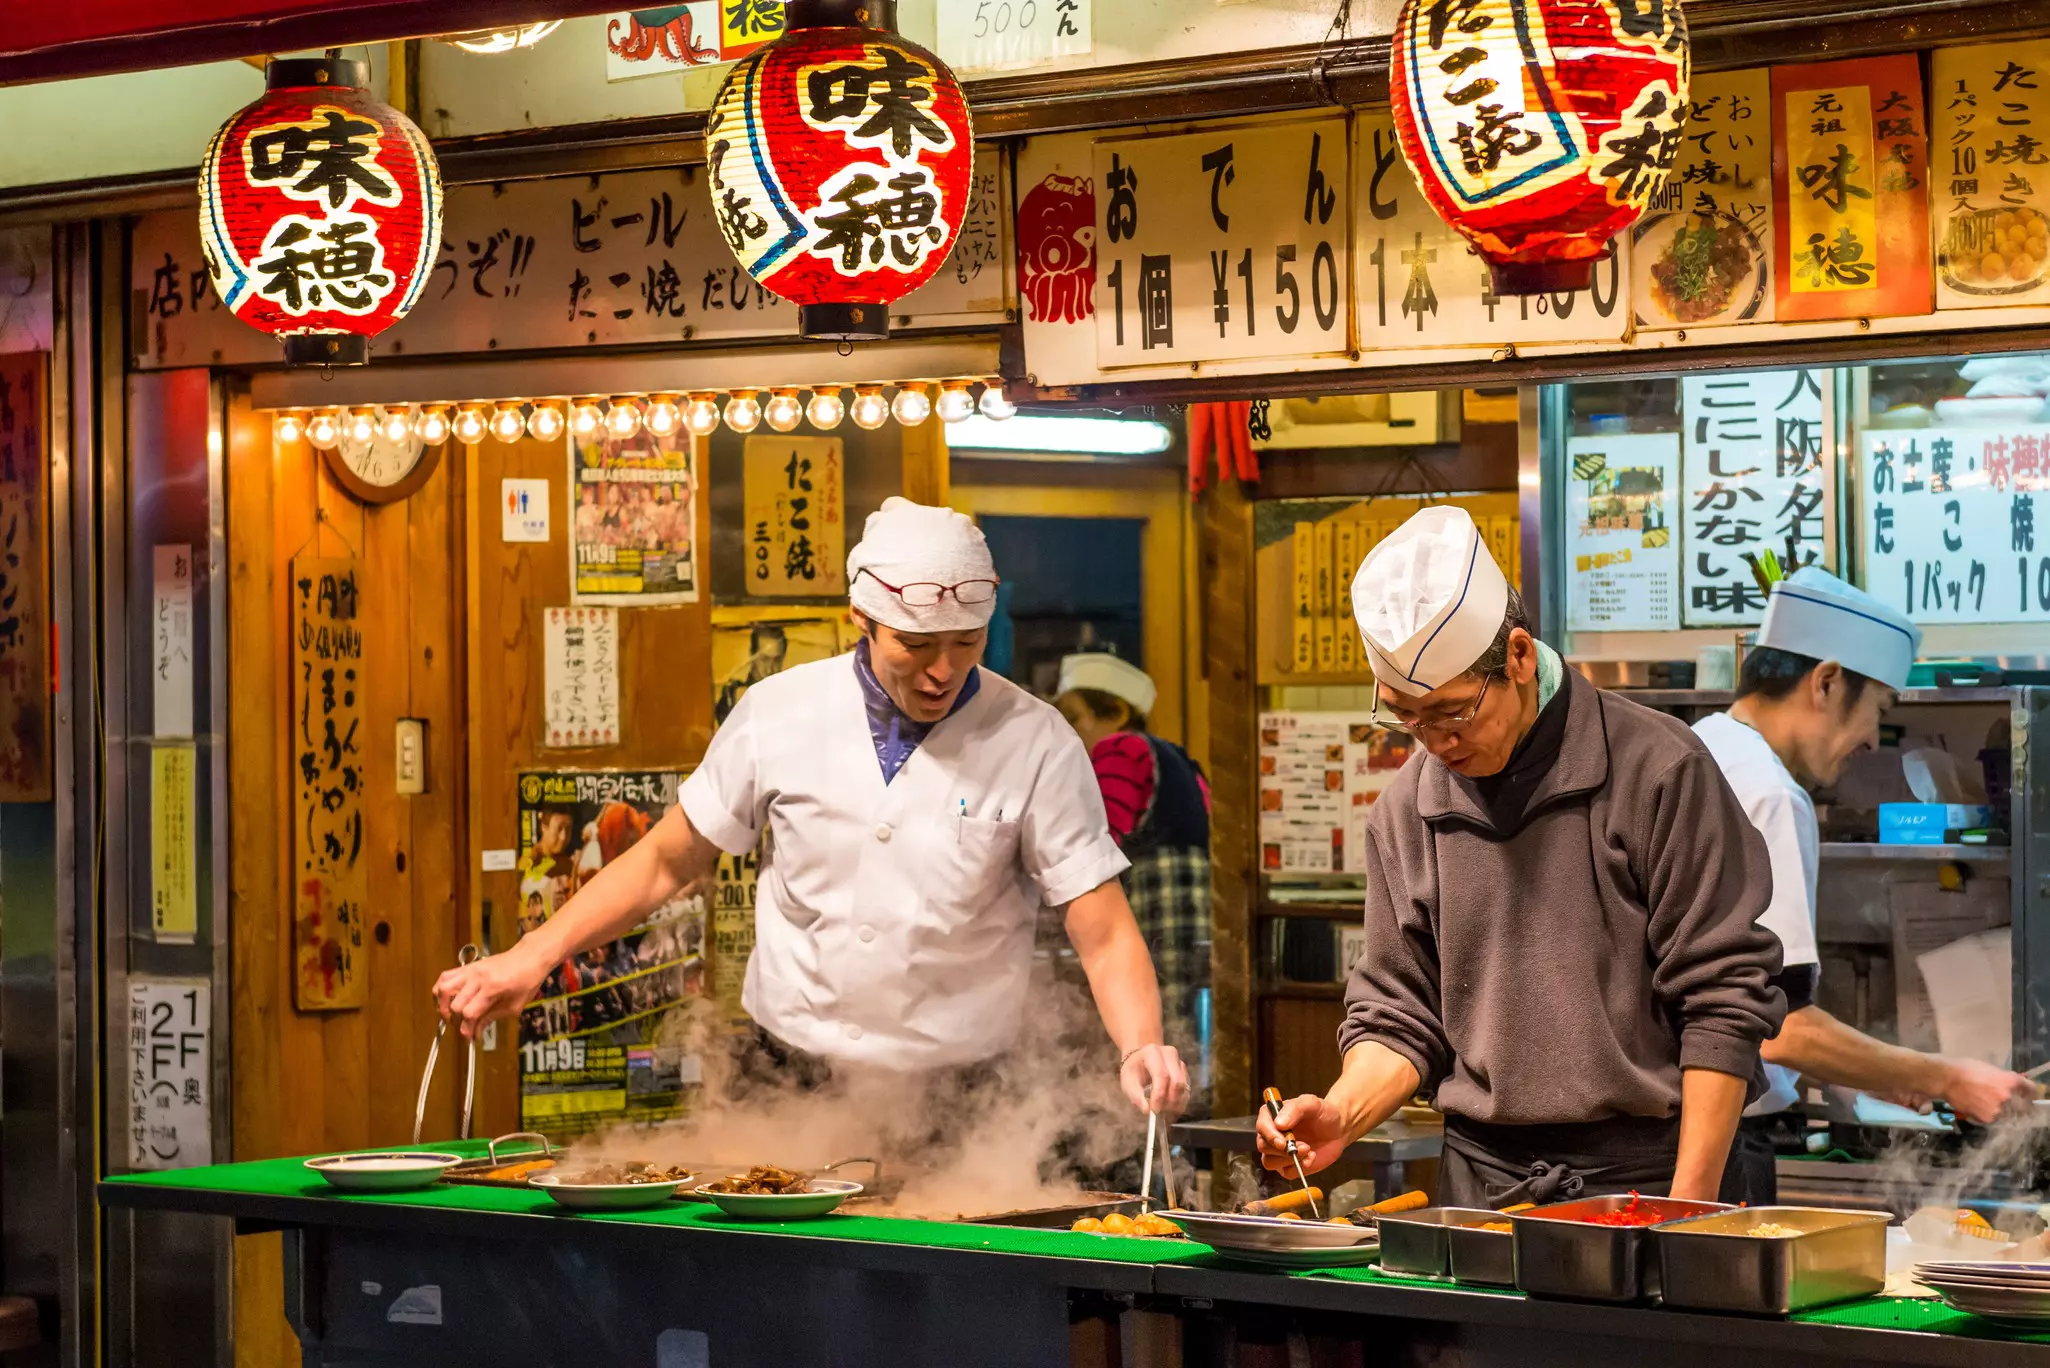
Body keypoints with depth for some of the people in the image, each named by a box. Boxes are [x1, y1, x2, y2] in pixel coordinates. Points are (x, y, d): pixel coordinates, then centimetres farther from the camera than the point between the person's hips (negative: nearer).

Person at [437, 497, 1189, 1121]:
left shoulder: (1035, 743, -7)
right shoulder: (779, 714, -1)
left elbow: (1104, 934, -9)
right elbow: (666, 860, 10)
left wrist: (1141, 1047, -28)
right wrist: (529, 959, 4)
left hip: (959, 1118, -2)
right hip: (789, 1096, 2)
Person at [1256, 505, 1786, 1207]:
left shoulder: (1657, 772, -8)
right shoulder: (1406, 810, 8)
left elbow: (1724, 1001, -9)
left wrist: (1688, 1207, -13)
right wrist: (1342, 1115, -8)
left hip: (1637, 1175, -4)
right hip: (1478, 1176, 4)